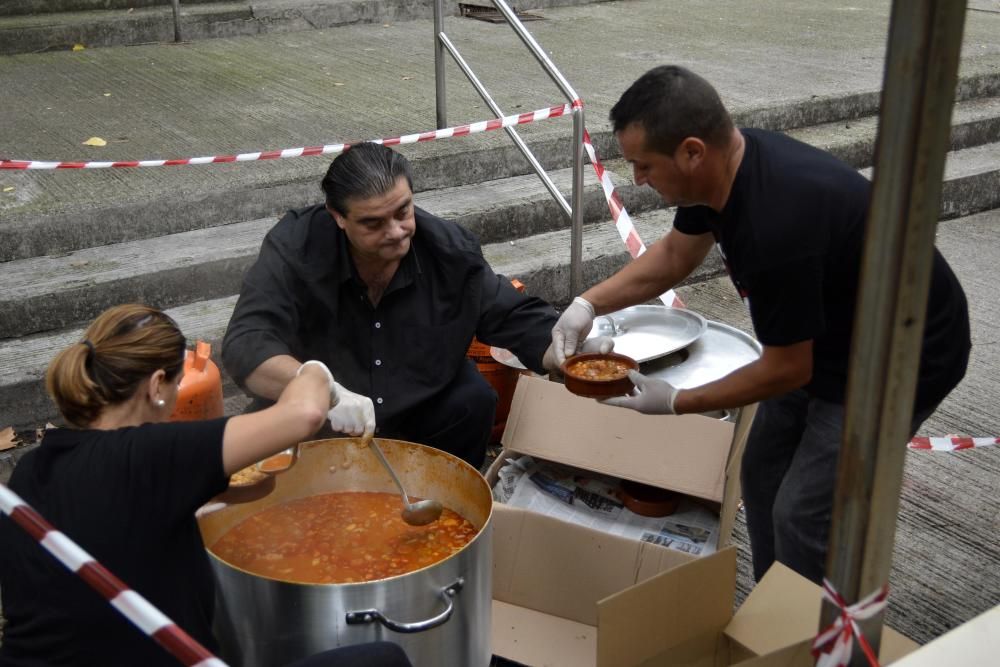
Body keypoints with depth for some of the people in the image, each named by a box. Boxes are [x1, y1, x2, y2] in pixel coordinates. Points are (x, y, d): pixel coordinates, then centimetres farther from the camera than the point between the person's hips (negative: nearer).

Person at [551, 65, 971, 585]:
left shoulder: (777, 226, -38)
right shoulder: (725, 162, -12)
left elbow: (787, 370, -24)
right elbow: (676, 254, 8)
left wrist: (676, 403, -13)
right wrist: (589, 303, -3)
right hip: (826, 337, 9)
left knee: (805, 517, -7)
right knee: (763, 475, 13)